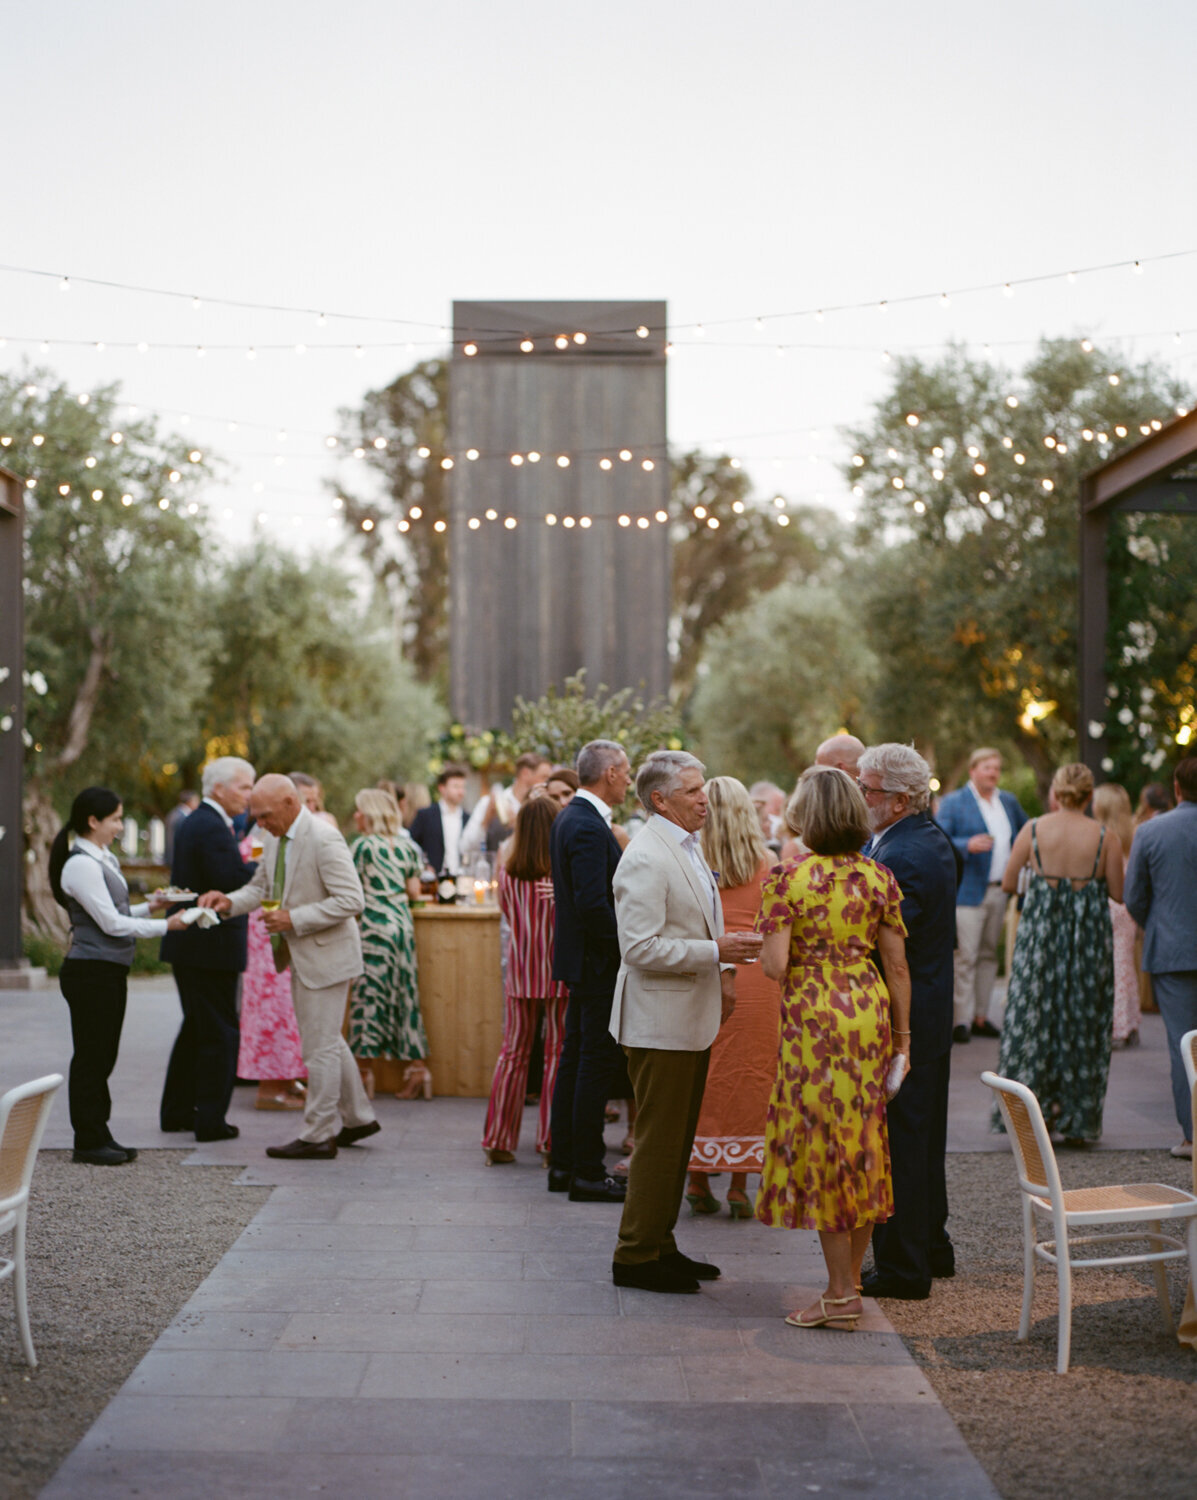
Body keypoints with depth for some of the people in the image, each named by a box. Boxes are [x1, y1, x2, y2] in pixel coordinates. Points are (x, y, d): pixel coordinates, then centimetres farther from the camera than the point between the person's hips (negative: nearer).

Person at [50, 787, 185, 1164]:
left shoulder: (104, 860, 14)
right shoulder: (81, 865, -16)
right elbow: (111, 923, -17)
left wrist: (149, 907, 4)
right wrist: (165, 925, -14)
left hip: (110, 972, 9)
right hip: (90, 973, -9)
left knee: (104, 1055, 12)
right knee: (90, 1056, -2)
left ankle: (98, 1135, 19)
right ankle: (88, 1141, 5)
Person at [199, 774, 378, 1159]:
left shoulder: (324, 840, -22)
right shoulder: (274, 839, 7)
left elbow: (351, 900, -24)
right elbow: (261, 887, 16)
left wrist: (294, 919, -25)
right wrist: (231, 901, -5)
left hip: (326, 955, -10)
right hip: (300, 957, 10)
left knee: (320, 1047, -2)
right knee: (326, 1041, 18)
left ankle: (318, 1136, 7)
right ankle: (357, 1118, 31)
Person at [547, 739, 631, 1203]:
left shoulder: (568, 819, 13)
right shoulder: (588, 827, -19)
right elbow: (594, 904, -25)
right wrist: (627, 946, -15)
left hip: (581, 958, 10)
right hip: (597, 961, -10)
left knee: (575, 1058, 14)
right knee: (596, 1064, -5)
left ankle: (562, 1164, 20)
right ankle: (587, 1172, 0)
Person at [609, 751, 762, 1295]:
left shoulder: (687, 848, 15)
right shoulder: (644, 859, -17)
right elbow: (640, 948, -22)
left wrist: (724, 969, 12)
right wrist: (715, 952, -22)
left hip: (691, 1019, 10)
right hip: (660, 1021, -10)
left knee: (677, 1139, 15)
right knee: (658, 1142, -4)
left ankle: (658, 1245, 23)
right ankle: (636, 1256, 4)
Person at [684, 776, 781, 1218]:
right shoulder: (765, 865, 2)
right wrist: (781, 993, 13)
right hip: (753, 980, 0)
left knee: (700, 1081, 7)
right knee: (748, 1078, 6)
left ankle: (698, 1181, 11)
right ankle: (739, 1187, 7)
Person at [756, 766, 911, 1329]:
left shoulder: (786, 878, -10)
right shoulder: (879, 878, 2)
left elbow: (775, 966, -15)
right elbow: (898, 966, 4)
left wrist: (764, 943, 7)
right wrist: (902, 1035, 12)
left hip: (813, 1018, -5)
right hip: (869, 1014, 5)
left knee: (820, 1141, 1)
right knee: (863, 1141, 13)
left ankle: (841, 1295, 3)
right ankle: (850, 1279, 22)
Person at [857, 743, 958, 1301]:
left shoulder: (899, 860, -23)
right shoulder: (933, 839, 9)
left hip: (899, 1021, -11)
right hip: (931, 1017, 11)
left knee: (897, 1144, -2)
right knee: (922, 1138, 20)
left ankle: (903, 1268, 6)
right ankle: (932, 1246, 32)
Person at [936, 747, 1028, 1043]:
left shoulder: (1008, 801, 14)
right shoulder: (953, 803, -4)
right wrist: (968, 845, -24)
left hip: (1000, 891, 6)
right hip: (969, 892, -6)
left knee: (989, 954, 10)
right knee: (966, 957, -9)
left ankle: (980, 1017, 16)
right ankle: (962, 1020, -6)